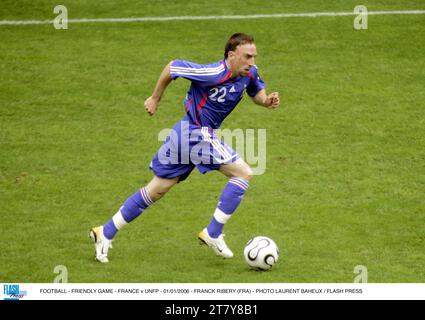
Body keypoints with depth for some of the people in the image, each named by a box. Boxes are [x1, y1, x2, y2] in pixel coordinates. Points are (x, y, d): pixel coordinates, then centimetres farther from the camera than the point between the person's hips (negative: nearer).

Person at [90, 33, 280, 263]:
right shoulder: (213, 73, -25)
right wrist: (155, 98, -2)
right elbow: (172, 67, -14)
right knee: (244, 173, -12)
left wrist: (266, 101, -4)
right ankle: (212, 234, -7)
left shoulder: (249, 73, -1)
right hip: (197, 134, -9)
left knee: (157, 190, 15)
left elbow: (256, 91, 20)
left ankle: (105, 233, 22)